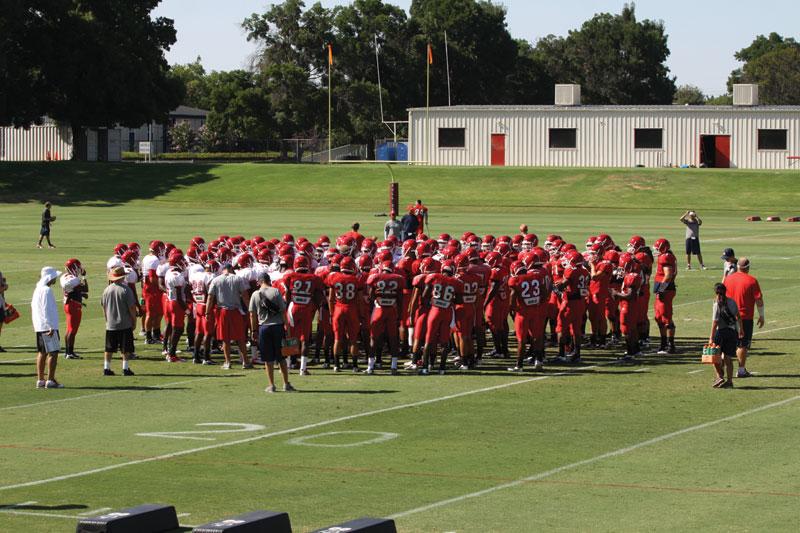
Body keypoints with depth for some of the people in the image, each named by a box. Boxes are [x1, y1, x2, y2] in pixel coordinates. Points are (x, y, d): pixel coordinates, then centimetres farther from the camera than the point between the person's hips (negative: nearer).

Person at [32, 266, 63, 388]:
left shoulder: (38, 289, 15)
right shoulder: (46, 290, -15)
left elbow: (33, 306, 21)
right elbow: (46, 310, -21)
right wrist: (51, 327, -21)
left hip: (39, 327, 10)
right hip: (47, 326, -10)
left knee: (42, 353, 12)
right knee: (53, 352, -6)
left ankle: (40, 380, 13)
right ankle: (50, 381, -9)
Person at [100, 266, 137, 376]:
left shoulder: (107, 290, 1)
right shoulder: (126, 290, -12)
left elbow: (104, 307, 9)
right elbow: (132, 307, -11)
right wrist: (134, 321, 1)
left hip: (110, 325, 4)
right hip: (125, 324, -4)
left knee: (109, 348, 10)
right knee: (125, 348, 3)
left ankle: (106, 368, 10)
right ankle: (125, 368, 2)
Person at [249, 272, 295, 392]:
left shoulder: (255, 295, -1)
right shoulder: (276, 292, -5)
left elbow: (253, 315, 1)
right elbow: (283, 310, -4)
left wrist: (254, 331, 9)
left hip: (263, 328, 1)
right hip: (278, 326, 0)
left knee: (268, 359, 7)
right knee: (281, 357, 9)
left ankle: (271, 385, 7)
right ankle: (286, 384, 11)